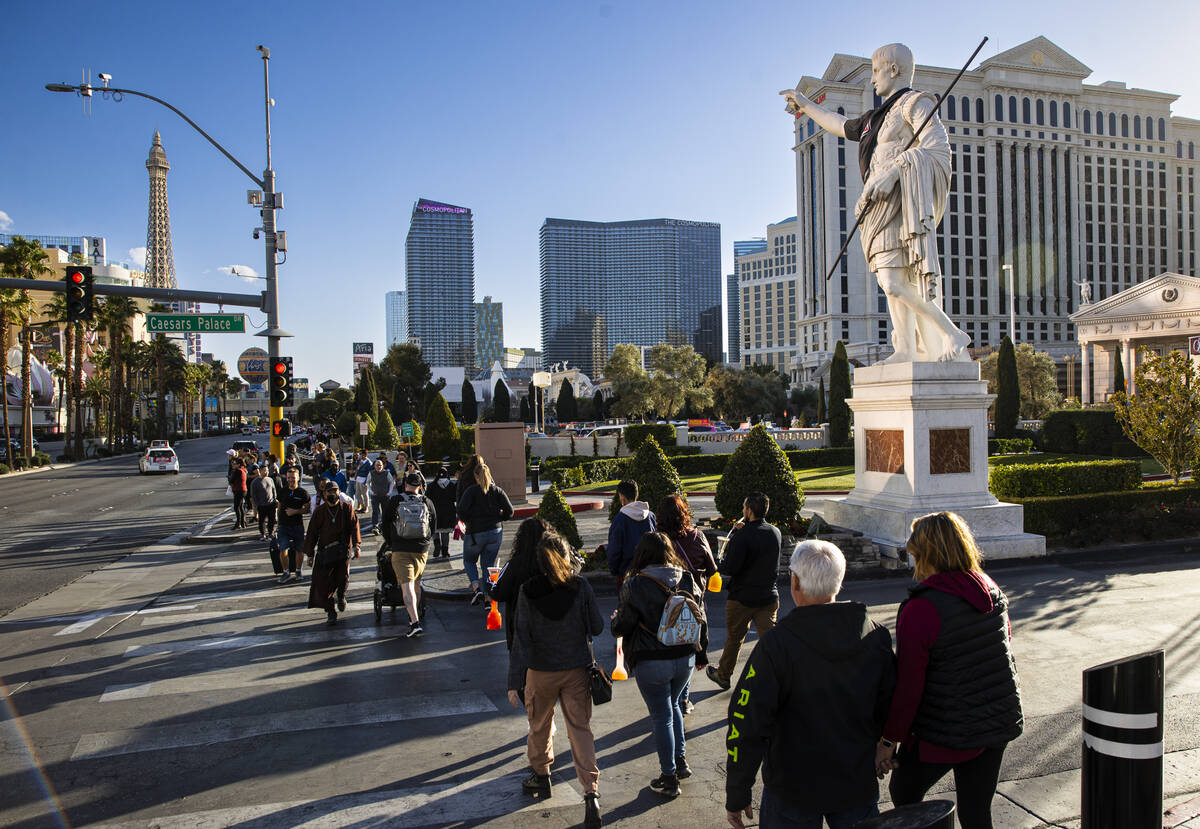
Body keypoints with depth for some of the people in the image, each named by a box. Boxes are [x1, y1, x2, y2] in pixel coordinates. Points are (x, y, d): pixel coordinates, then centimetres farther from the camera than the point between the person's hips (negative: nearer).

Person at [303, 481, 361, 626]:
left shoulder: (347, 508, 4)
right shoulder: (319, 511, 6)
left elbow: (354, 526, 1)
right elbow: (312, 533, 9)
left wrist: (356, 544, -11)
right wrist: (309, 554, 7)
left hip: (343, 549, -1)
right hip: (325, 551, 1)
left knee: (343, 577, -7)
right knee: (323, 582, -4)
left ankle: (341, 596, 27)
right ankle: (330, 612, 9)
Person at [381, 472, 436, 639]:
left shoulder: (394, 501, 0)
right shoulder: (427, 502, 5)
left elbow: (386, 524, 6)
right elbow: (434, 526, 13)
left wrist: (390, 544, 20)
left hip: (400, 550, -3)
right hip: (422, 549, 3)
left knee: (407, 586, -8)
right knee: (416, 583, 20)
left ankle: (415, 623, -19)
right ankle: (414, 617, 32)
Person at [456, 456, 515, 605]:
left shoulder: (471, 490, -6)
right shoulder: (497, 491, 2)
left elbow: (462, 509, -18)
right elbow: (509, 511, -5)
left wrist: (468, 521, 0)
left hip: (475, 533, -3)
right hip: (496, 532, 3)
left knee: (469, 561, 18)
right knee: (488, 564, 13)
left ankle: (476, 588, -4)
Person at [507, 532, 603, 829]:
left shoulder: (527, 591, -13)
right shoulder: (581, 586, -12)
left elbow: (521, 638, -13)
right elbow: (596, 628, -5)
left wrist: (514, 682, -10)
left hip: (541, 672, 0)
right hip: (577, 670, 0)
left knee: (540, 726, 21)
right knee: (580, 729, 7)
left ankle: (540, 776, 40)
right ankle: (591, 795, -2)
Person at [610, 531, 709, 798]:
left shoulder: (635, 585, -15)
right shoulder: (687, 579, -2)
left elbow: (621, 627, -11)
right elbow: (701, 619, 5)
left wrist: (615, 619, 13)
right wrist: (701, 654, 18)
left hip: (651, 663, -4)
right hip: (685, 658, 4)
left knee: (661, 716, 9)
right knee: (673, 706, 27)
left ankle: (669, 779, 19)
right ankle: (681, 760, 30)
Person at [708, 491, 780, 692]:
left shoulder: (743, 536, -21)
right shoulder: (776, 533, 1)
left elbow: (728, 568, -22)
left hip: (742, 597, -4)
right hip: (769, 596, 4)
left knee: (734, 638, 14)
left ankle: (723, 675, 33)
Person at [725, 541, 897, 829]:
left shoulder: (777, 642, -22)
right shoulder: (876, 635, -7)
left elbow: (749, 724, -21)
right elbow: (889, 709, 4)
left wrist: (737, 795, -10)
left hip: (794, 791, -3)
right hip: (859, 785, 4)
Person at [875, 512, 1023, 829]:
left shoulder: (920, 610, -24)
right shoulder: (992, 590, -2)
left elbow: (908, 686, -19)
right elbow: (1005, 647, 12)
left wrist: (888, 740, -8)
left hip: (947, 732, -6)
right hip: (999, 721, 6)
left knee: (903, 794, 18)